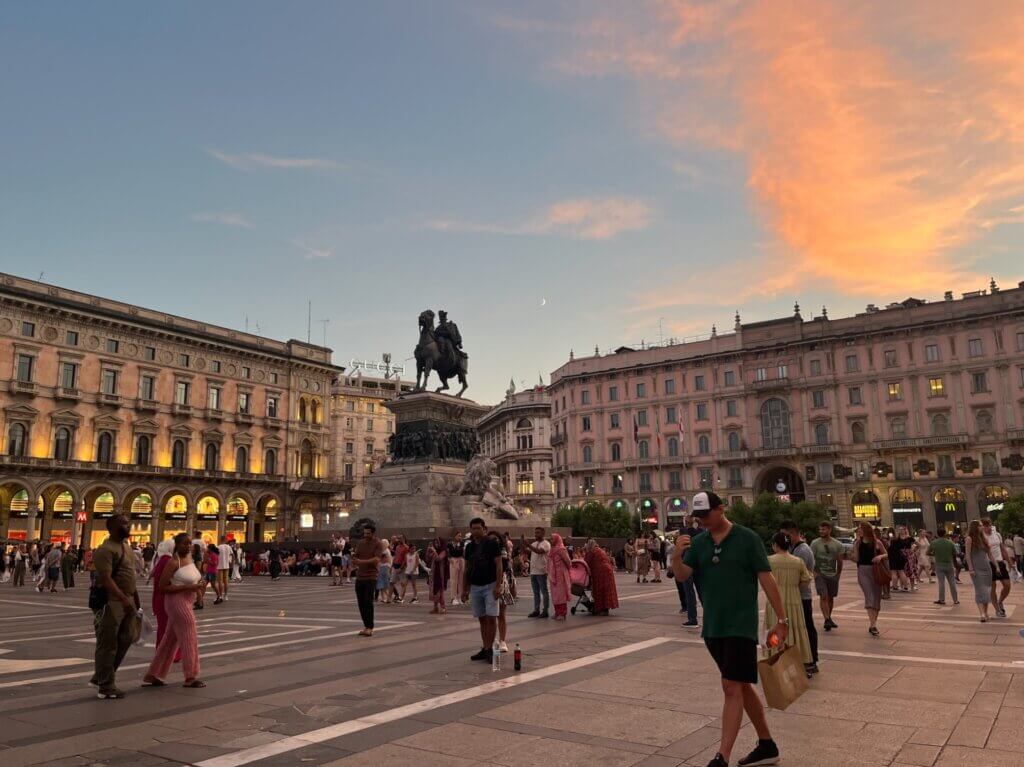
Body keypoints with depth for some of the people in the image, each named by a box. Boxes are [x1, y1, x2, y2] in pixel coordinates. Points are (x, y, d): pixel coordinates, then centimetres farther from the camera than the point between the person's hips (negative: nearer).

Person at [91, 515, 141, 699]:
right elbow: (106, 579, -25)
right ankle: (106, 687, 10)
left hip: (126, 601, 9)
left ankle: (101, 676, 30)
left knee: (125, 639, 16)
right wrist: (124, 599, -32)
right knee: (108, 644, 1)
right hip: (111, 602, -9)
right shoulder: (106, 549, -16)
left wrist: (134, 597, 21)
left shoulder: (126, 545, 14)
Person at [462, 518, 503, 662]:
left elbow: (498, 565, -10)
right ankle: (485, 649, 15)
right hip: (475, 587, 5)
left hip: (490, 585, -5)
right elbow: (467, 569, 14)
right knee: (482, 619, 9)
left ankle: (489, 649, -1)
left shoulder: (492, 543, -7)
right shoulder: (469, 546, 9)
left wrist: (498, 586, -17)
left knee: (491, 618, -9)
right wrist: (464, 589, 11)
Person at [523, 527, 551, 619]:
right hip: (533, 571, 7)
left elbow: (539, 551, -27)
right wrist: (524, 543, -6)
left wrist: (528, 545, -32)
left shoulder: (546, 544, -9)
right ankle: (536, 610, 18)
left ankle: (545, 611, 4)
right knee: (536, 592, 12)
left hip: (541, 572, -7)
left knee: (544, 592, 0)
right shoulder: (533, 544, 14)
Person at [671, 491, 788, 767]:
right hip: (712, 627, 6)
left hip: (741, 626, -6)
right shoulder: (698, 542, 4)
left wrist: (782, 619, -8)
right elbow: (682, 575, -4)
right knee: (743, 685, 16)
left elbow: (767, 580, -7)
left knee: (732, 687, -9)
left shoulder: (747, 539, -8)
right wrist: (677, 555, -25)